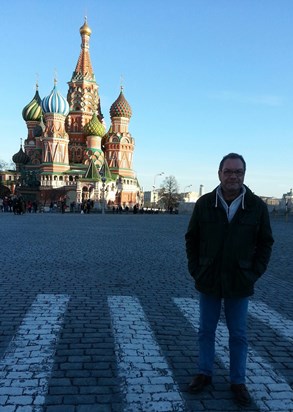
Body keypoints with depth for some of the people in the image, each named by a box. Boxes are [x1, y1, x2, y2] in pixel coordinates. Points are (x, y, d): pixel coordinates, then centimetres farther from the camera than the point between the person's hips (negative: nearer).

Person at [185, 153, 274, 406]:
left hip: (239, 284, -1)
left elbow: (265, 243, 1)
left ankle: (238, 382, 29)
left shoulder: (257, 206, -6)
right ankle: (205, 374, 33)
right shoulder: (204, 204, -5)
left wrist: (254, 274, -5)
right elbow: (191, 239, 3)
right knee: (206, 331, 15)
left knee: (238, 335, 12)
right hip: (209, 281, 1)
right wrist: (195, 270, -2)